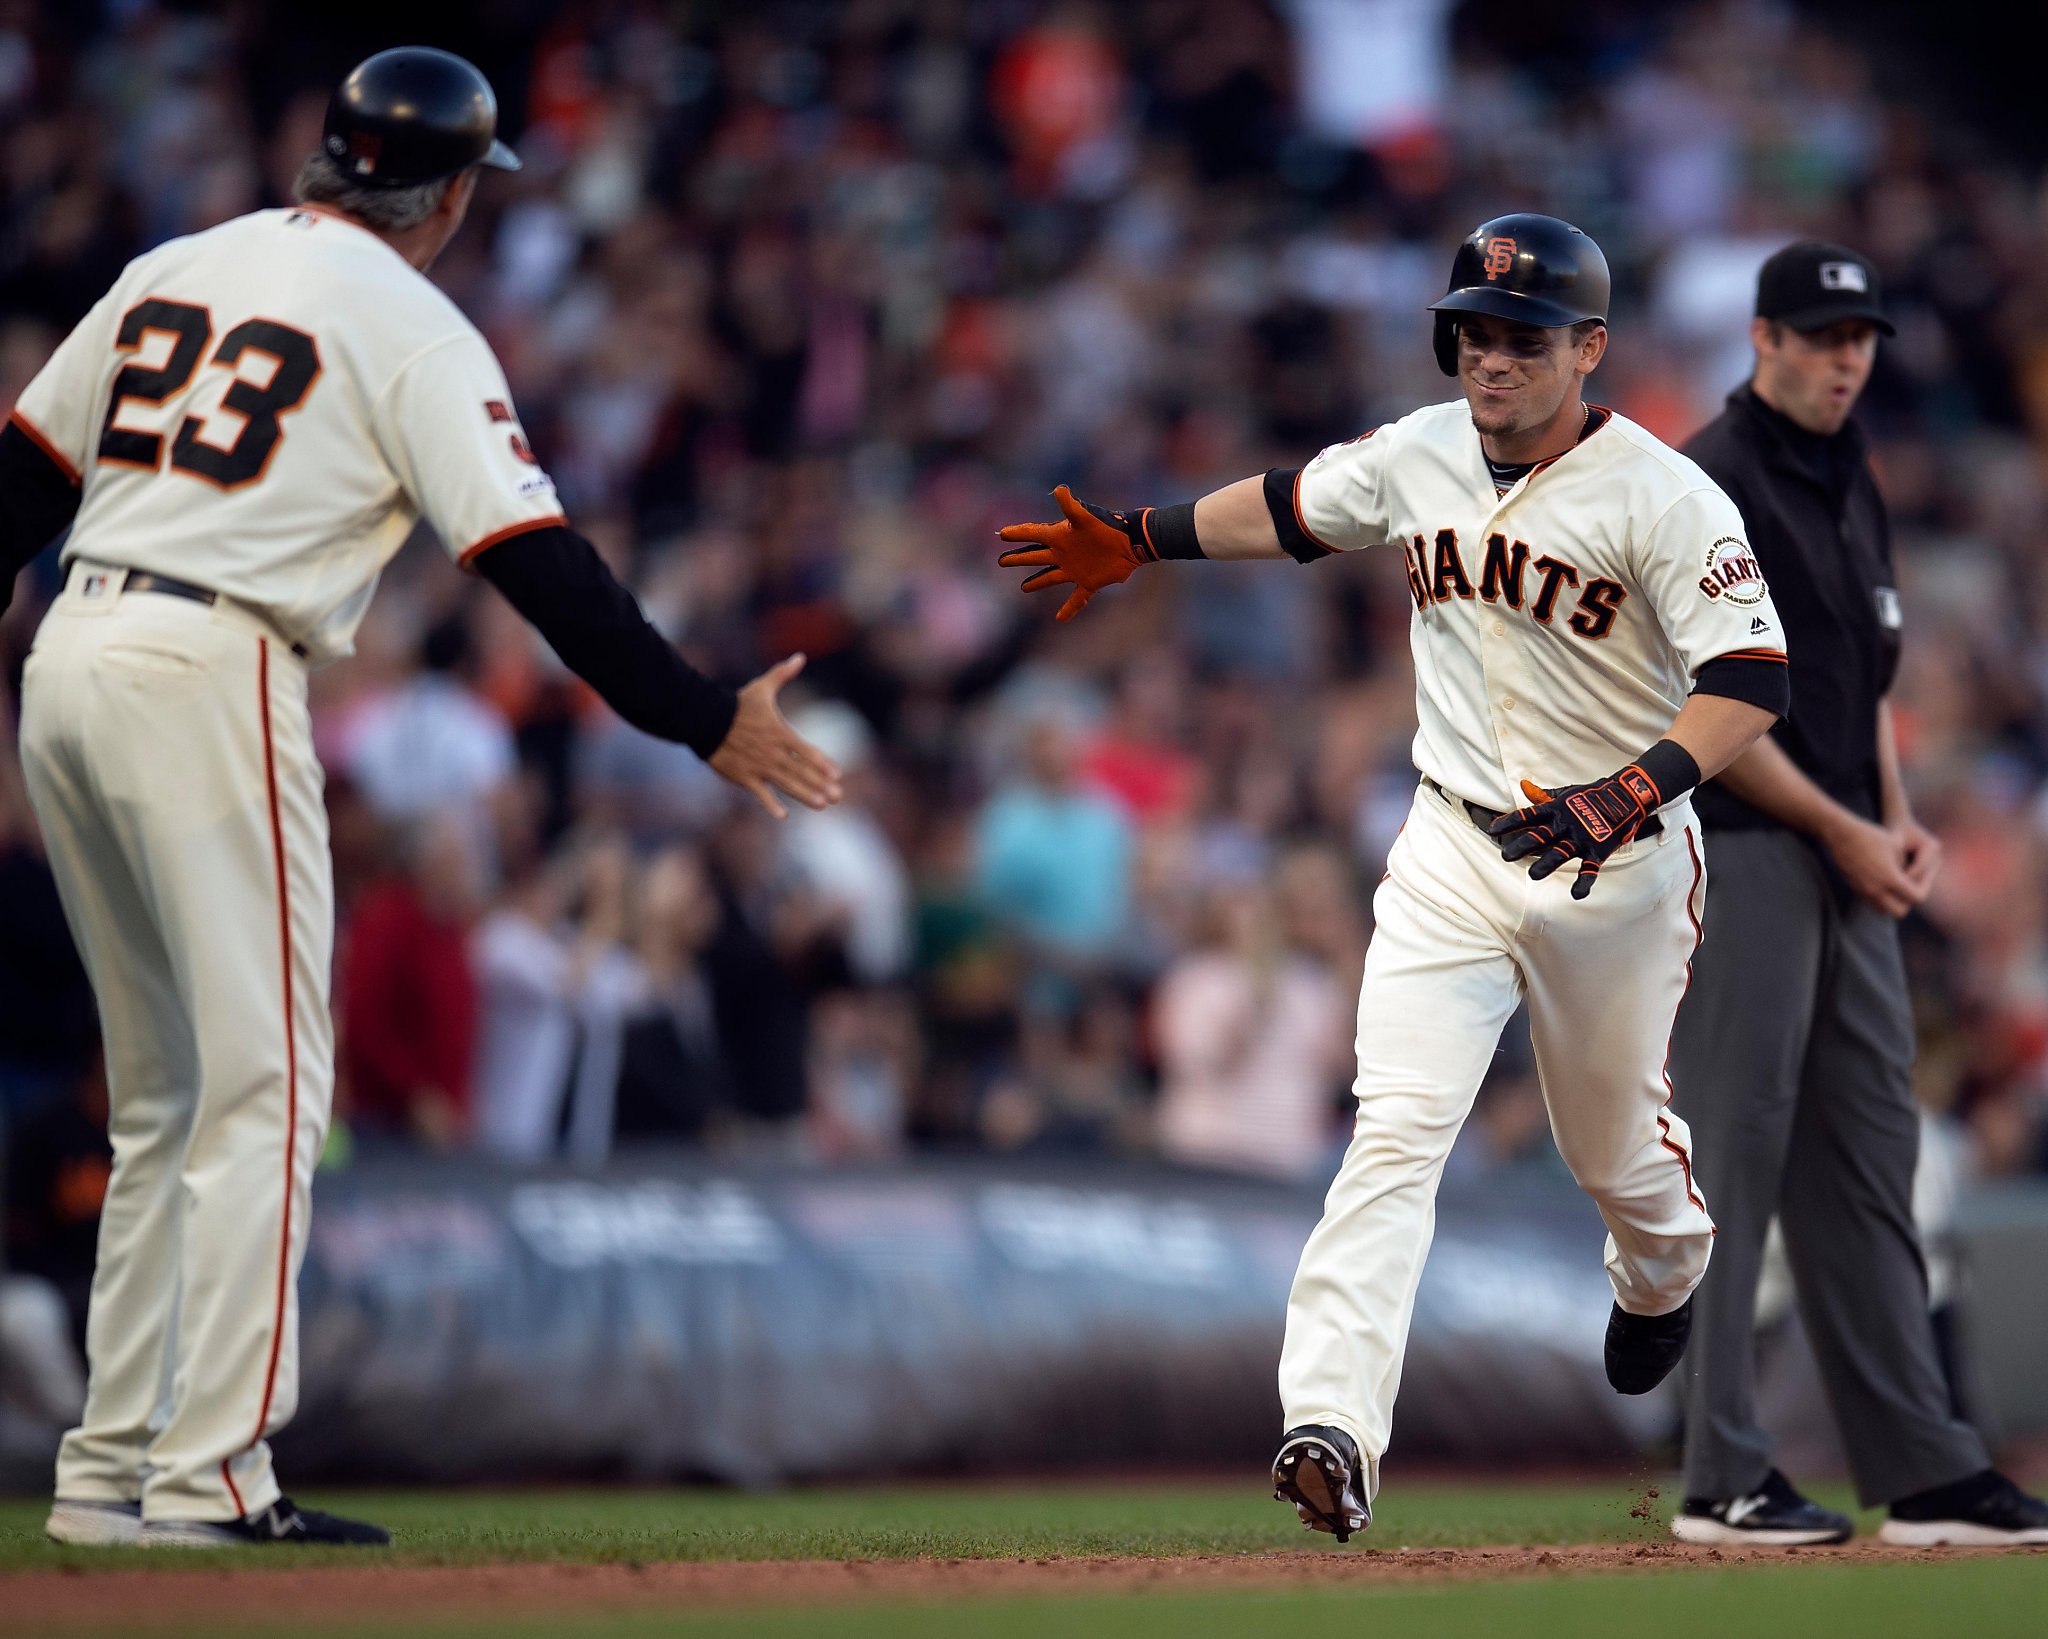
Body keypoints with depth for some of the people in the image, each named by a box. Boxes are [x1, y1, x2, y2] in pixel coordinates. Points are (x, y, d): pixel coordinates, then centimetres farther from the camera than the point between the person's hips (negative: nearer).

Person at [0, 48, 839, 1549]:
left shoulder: (171, 271, 17)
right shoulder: (412, 328, -2)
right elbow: (535, 562, -9)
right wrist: (706, 720, -7)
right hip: (212, 682, -7)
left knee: (166, 1090, 15)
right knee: (262, 1084, -5)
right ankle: (207, 1480, -11)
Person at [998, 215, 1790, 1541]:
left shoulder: (1663, 497, -17)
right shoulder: (1420, 455, 1)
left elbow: (1753, 678, -25)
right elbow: (1293, 507, 21)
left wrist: (1628, 794, -37)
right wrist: (1139, 540, 22)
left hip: (1620, 870, -3)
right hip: (1455, 850, 3)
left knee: (1614, 1145, 17)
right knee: (1397, 1131, -15)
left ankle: (1664, 1276, 54)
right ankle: (1332, 1429, -26)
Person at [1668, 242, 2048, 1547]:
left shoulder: (1855, 486, 18)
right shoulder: (1714, 484, -11)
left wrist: (1899, 818, 7)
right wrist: (1843, 828, -14)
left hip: (1848, 862, 9)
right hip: (1739, 852, -9)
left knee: (1872, 1159, 8)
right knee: (1736, 1155, -6)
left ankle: (1924, 1470, 10)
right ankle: (1725, 1478, -3)